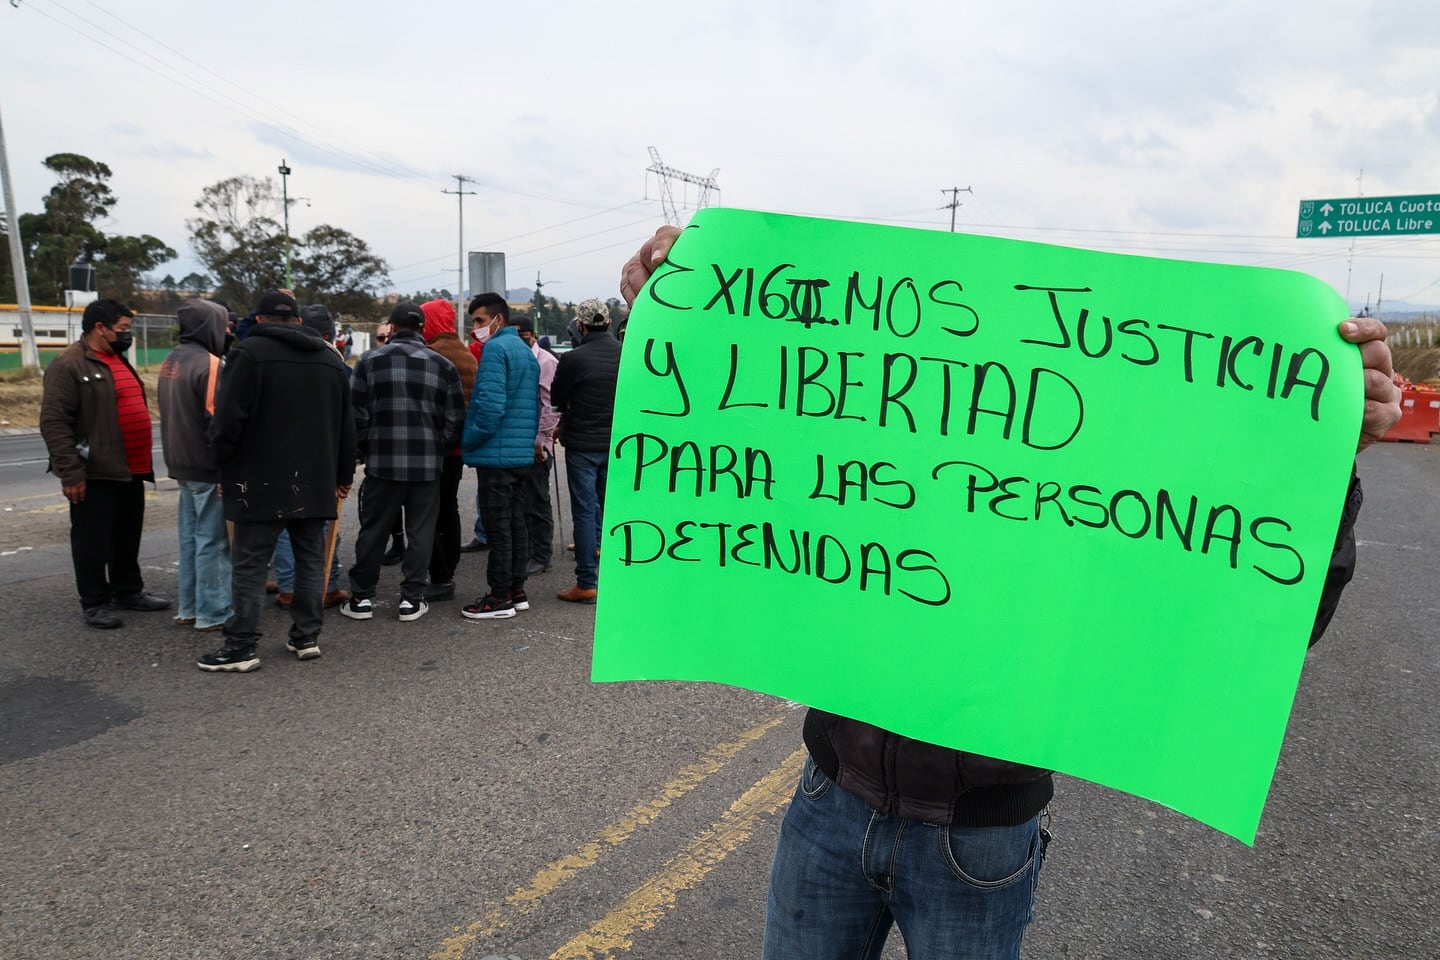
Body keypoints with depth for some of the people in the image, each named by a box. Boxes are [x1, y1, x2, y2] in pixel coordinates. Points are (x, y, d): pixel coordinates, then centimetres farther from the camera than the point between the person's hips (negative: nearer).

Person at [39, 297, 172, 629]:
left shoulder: (118, 360, 16)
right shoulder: (68, 365, -13)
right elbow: (54, 421, -18)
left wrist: (143, 461, 21)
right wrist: (70, 472, -22)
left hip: (130, 469, 9)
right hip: (96, 473, -9)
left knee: (128, 537, 17)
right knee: (93, 540, 3)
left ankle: (129, 591, 29)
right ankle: (95, 603, 12)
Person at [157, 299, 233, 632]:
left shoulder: (172, 360, 12)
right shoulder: (209, 364, -18)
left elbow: (173, 413, 18)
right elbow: (216, 420, -21)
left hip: (182, 464, 9)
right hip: (208, 467, -9)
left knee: (191, 535, 16)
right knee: (213, 539, -2)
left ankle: (189, 607, 24)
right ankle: (213, 613, 3)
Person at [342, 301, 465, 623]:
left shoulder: (369, 361, 0)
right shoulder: (442, 365, 2)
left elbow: (357, 415, 0)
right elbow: (454, 421, 1)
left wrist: (364, 450, 13)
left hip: (382, 463, 0)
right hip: (427, 465, 0)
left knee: (373, 531, 10)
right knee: (420, 533, 8)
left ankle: (361, 598, 18)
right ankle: (411, 599, 10)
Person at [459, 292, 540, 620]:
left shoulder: (495, 349, -12)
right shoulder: (527, 351, 17)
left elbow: (490, 404, -21)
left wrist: (468, 442, -12)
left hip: (496, 454, -9)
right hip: (524, 454, 9)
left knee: (498, 526, -3)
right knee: (517, 522, 13)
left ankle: (500, 597, 3)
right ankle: (517, 590, 21)